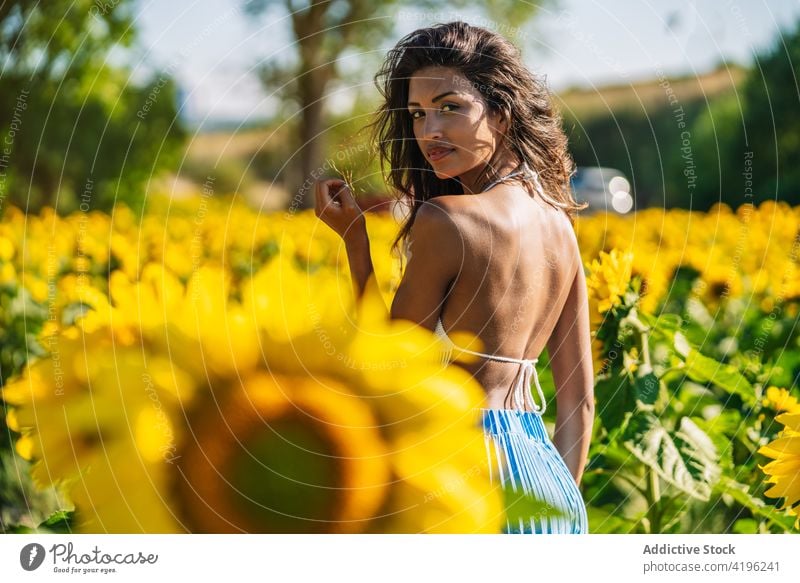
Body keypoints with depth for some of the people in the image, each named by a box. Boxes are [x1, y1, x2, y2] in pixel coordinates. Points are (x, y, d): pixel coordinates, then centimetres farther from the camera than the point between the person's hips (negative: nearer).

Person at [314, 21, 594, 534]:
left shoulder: (444, 219, -13)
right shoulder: (560, 225, 9)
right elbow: (580, 401, 12)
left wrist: (355, 240, 0)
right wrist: (557, 504, 18)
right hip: (549, 479, 8)